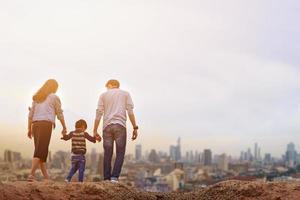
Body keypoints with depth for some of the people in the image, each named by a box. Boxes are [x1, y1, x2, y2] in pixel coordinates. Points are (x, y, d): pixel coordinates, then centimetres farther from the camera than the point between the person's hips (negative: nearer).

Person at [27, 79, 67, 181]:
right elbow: (59, 114, 6)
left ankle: (46, 177, 8)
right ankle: (31, 175, -22)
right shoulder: (54, 97, 7)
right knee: (40, 151, -10)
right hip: (46, 124, -6)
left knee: (42, 150, 7)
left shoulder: (36, 97, 22)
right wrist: (64, 127, 15)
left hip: (35, 124, 6)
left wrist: (29, 129, 18)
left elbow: (30, 114, 17)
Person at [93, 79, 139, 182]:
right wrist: (135, 128, 3)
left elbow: (98, 113, 9)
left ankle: (107, 178, 2)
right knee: (120, 153, -1)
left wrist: (95, 131, 10)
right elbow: (130, 111, 4)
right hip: (120, 125, -2)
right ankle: (114, 177, -15)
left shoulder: (103, 95, 17)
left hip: (107, 126, 2)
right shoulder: (125, 94, 16)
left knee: (107, 154, 6)